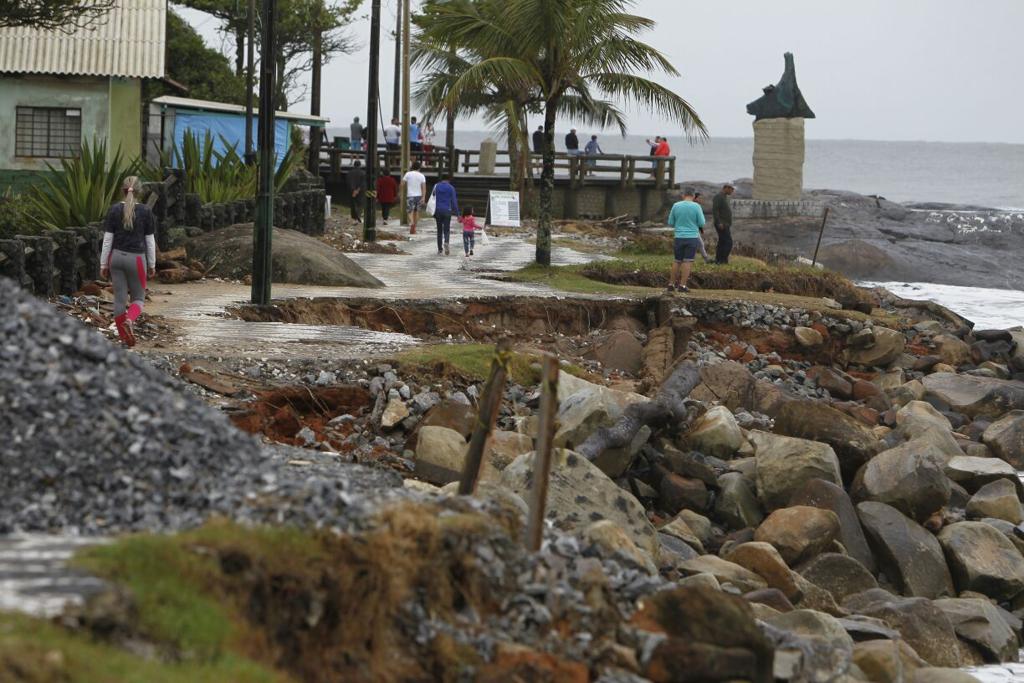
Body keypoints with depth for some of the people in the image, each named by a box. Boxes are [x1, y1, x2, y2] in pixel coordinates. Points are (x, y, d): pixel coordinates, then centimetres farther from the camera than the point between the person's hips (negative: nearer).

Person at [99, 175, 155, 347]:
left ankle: (125, 338, 12)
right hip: (136, 259, -2)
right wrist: (152, 265, 9)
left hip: (116, 257, 2)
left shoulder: (114, 210, -2)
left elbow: (107, 239, -1)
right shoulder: (145, 211, -5)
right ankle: (130, 320, -21)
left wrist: (103, 264, 5)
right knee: (138, 298, 11)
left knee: (119, 299, 9)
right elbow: (150, 241, -1)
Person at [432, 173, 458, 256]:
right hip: (447, 211, -2)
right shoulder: (451, 188, -5)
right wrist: (457, 213, 2)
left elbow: (433, 199, 6)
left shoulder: (436, 187, 3)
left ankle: (440, 249, 13)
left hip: (438, 211, 2)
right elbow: (454, 201, -4)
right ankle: (446, 242, -27)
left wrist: (434, 213, 13)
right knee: (446, 230, 3)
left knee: (439, 230, 12)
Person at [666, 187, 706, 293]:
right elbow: (702, 223, -6)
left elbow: (670, 223, 6)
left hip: (679, 237, 2)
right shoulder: (696, 206, -8)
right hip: (692, 237, -2)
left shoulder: (676, 206, -1)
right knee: (688, 261, 1)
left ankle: (671, 284, 16)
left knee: (677, 261, 13)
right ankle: (682, 285, -1)